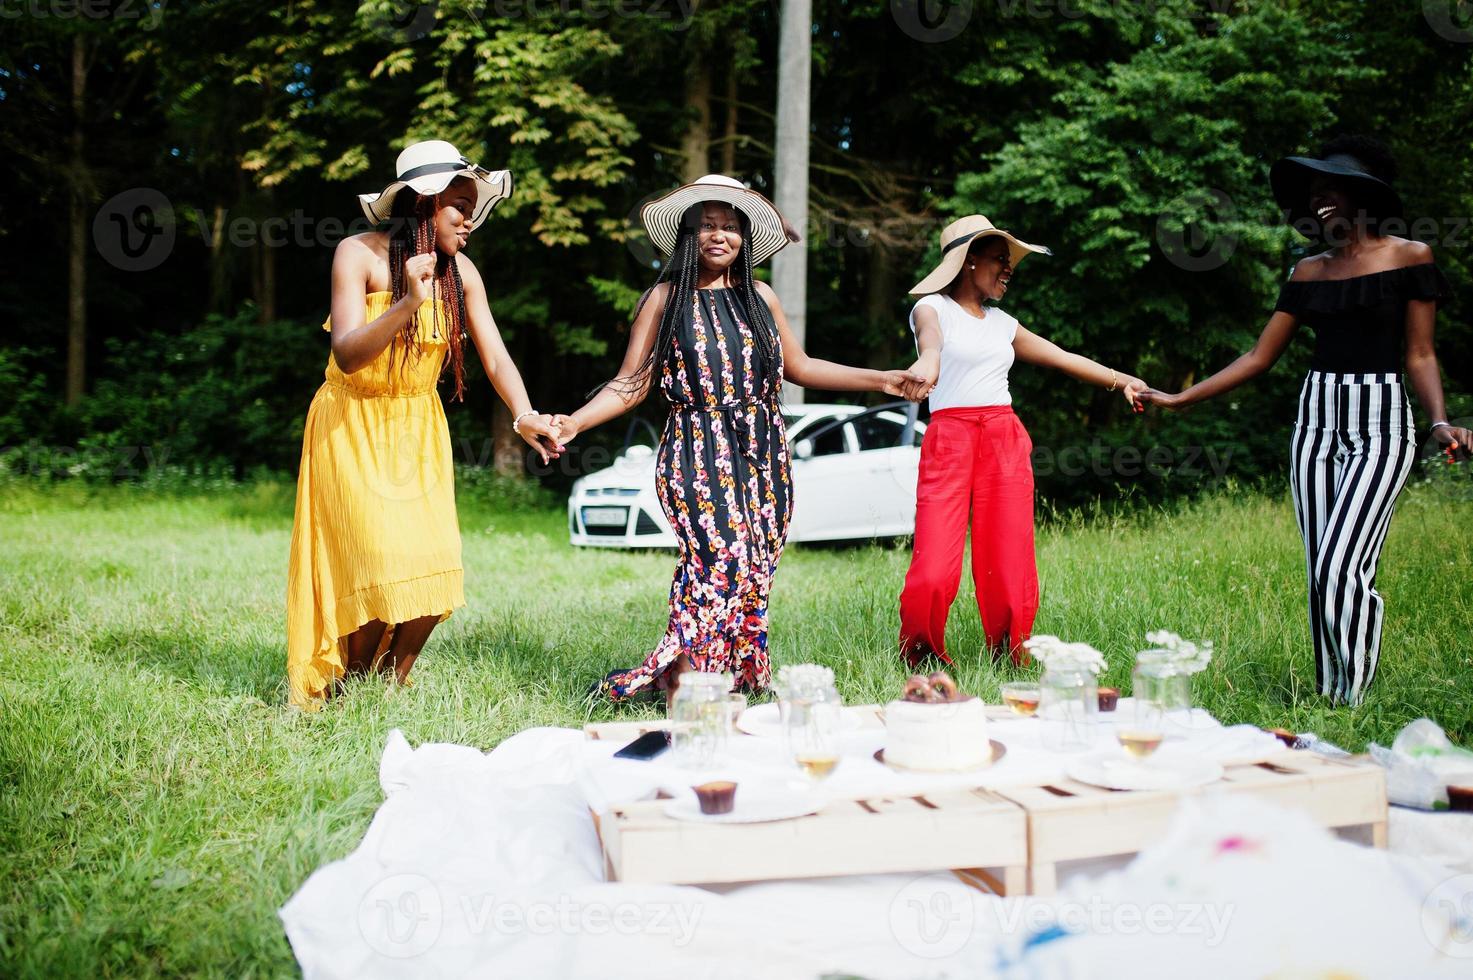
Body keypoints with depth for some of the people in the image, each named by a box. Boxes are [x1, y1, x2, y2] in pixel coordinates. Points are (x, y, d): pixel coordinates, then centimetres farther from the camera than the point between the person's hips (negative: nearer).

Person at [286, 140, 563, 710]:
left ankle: (394, 679, 18)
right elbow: (347, 355, -23)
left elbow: (496, 357, -8)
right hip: (352, 427, -4)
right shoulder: (359, 255, -14)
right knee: (379, 566, -13)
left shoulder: (461, 272, -2)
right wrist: (408, 302, -36)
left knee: (432, 568, -7)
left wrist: (525, 417, -27)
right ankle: (341, 688, 11)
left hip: (418, 429, 4)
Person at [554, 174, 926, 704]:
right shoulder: (665, 298, 3)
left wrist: (881, 379, 17)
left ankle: (742, 675, 4)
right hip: (700, 452, -4)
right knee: (722, 556, -19)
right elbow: (632, 383, 0)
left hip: (762, 452, 4)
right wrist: (574, 422, -15)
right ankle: (684, 677, -15)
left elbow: (800, 366, 21)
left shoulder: (760, 297, 14)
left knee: (756, 565, -2)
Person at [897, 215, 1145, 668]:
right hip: (948, 439, -5)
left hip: (1006, 441, 5)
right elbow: (931, 339, -21)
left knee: (1010, 570, -2)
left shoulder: (1003, 323, 21)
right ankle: (918, 663, 8)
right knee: (934, 571, -12)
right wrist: (927, 363, -44)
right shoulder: (931, 307, 3)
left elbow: (1065, 358, 27)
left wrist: (1121, 380, 21)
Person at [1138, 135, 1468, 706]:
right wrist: (1180, 399, 7)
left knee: (1342, 569, -14)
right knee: (1320, 572, 3)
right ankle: (1326, 696, 12)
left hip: (1380, 423, -5)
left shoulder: (1409, 257, 0)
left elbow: (1420, 355, -2)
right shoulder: (1309, 272, 12)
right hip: (1316, 419, 5)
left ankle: (1354, 700, 2)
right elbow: (1260, 356, 12)